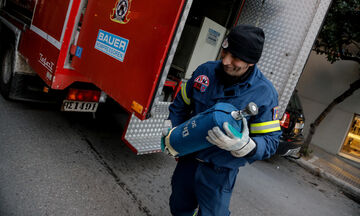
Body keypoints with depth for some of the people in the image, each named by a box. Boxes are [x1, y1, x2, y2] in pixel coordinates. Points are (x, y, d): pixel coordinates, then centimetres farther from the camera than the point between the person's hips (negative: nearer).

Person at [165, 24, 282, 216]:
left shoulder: (265, 94, -18)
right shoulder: (206, 70, -7)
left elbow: (270, 141, -15)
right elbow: (181, 104, 7)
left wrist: (245, 146, -36)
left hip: (219, 172, -4)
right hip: (188, 159, 5)